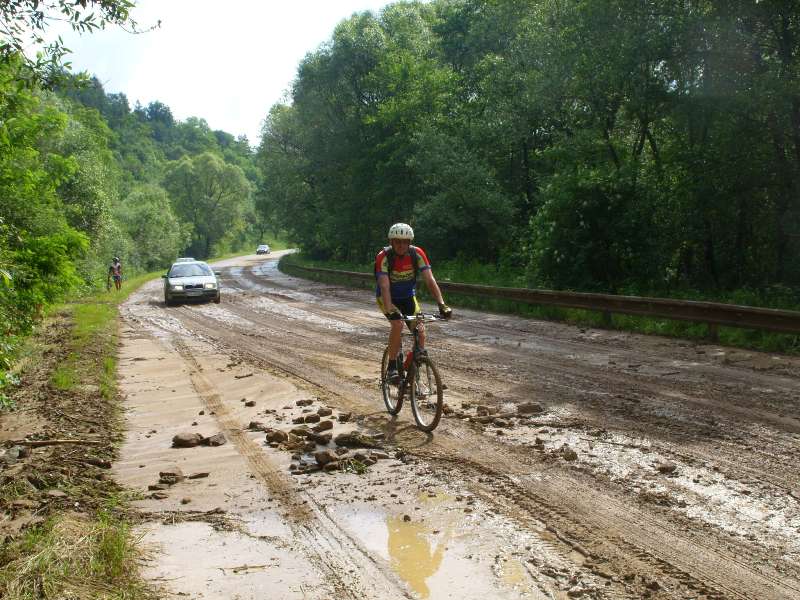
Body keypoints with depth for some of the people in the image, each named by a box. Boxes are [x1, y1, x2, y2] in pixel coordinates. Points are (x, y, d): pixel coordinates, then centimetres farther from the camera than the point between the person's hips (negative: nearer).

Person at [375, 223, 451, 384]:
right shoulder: (383, 257, -27)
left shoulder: (417, 254, -20)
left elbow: (430, 280, -26)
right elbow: (384, 286, -37)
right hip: (387, 298, -3)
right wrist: (389, 309, -53)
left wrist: (441, 304, -39)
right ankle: (392, 366, -14)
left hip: (408, 297, 3)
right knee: (397, 324, -30)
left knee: (420, 331, -13)